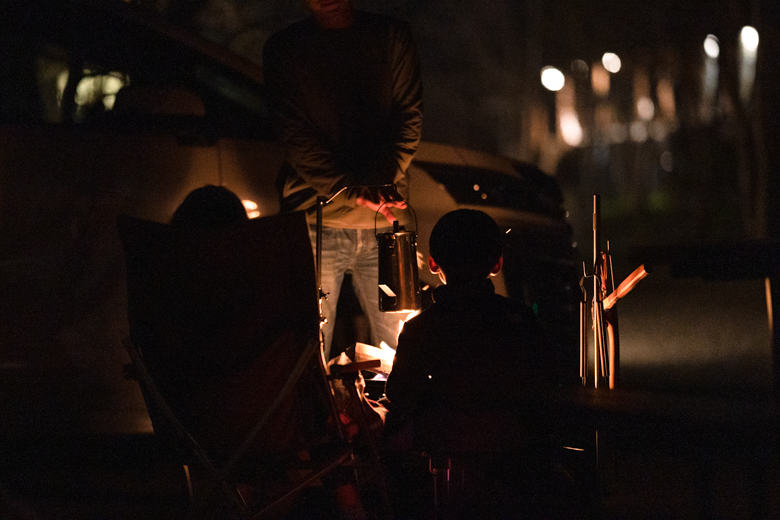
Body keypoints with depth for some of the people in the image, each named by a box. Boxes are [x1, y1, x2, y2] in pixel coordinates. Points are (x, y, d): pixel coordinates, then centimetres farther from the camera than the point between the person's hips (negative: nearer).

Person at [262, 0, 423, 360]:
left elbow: (409, 115, 4)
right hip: (315, 220, -2)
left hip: (385, 223, 2)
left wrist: (383, 181, -14)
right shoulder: (284, 49, 4)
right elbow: (295, 136, -5)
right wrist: (353, 189, -17)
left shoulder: (392, 37, 10)